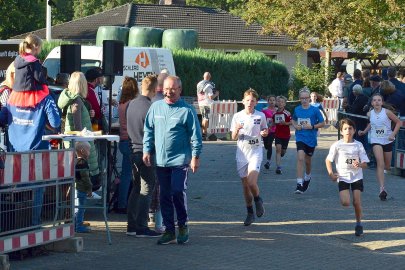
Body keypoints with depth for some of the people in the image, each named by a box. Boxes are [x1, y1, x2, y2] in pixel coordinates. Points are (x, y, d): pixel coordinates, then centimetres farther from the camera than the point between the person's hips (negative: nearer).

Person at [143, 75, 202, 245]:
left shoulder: (187, 110, -3)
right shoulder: (156, 107, 8)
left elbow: (195, 135, -3)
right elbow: (148, 130, 14)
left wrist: (195, 156, -7)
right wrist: (147, 150, 7)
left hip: (180, 160, -4)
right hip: (160, 160, 4)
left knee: (178, 191, -10)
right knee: (165, 195, 7)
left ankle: (183, 226, 9)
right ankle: (169, 231, 15)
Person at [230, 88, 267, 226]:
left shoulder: (261, 116, -1)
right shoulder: (237, 116, 1)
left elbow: (264, 131, 14)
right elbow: (234, 137, 4)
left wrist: (265, 133, -9)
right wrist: (237, 130, -17)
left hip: (255, 153, -2)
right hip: (241, 154, 2)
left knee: (251, 182, -19)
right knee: (245, 185, 7)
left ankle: (258, 199, 13)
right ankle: (250, 213, 20)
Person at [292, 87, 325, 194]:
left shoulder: (315, 110, -7)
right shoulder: (297, 110, 2)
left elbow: (322, 123, -2)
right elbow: (294, 120, 20)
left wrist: (312, 126, -16)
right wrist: (295, 125, -1)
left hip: (311, 139, 0)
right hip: (300, 138, 0)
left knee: (308, 161, 16)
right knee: (300, 158, -18)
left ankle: (307, 178, 45)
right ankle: (299, 184, -22)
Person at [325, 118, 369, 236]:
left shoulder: (358, 145, -3)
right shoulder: (337, 145, -6)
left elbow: (365, 164, -2)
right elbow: (328, 160, 2)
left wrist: (359, 164, -25)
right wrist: (331, 173, -9)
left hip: (357, 176, 1)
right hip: (343, 177, -1)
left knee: (357, 202, -6)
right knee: (345, 203, -14)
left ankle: (359, 224, 15)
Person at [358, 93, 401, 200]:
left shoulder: (387, 112, -10)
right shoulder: (370, 114, -1)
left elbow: (398, 122, -3)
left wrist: (393, 134, -13)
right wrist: (364, 131, 7)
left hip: (387, 140, 1)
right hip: (376, 140, 0)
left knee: (387, 167, 14)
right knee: (380, 164, -21)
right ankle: (382, 189, -28)